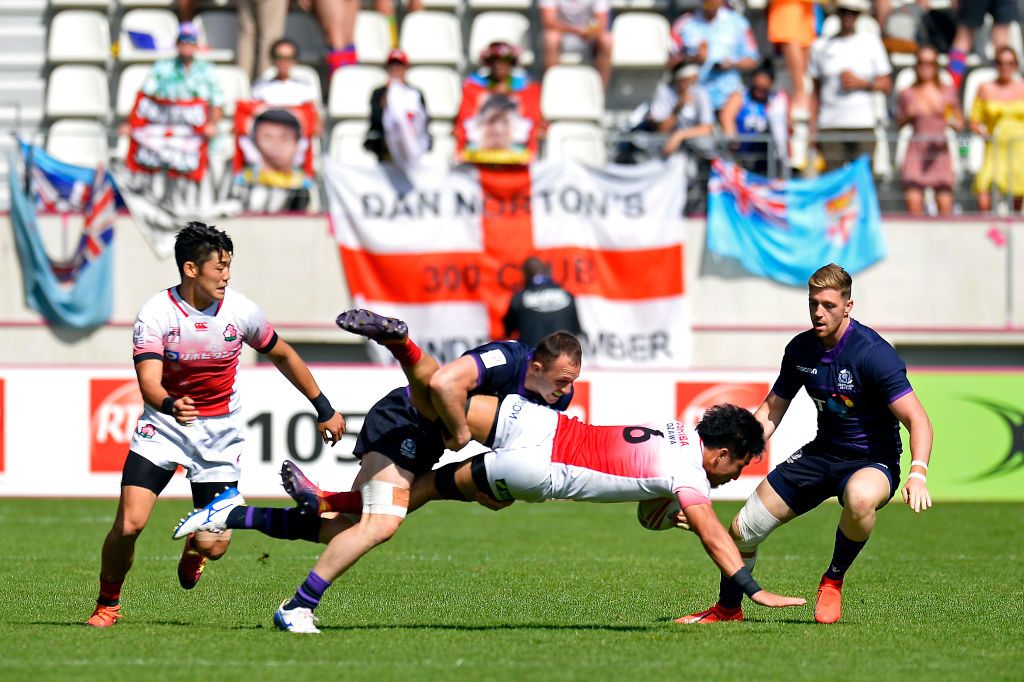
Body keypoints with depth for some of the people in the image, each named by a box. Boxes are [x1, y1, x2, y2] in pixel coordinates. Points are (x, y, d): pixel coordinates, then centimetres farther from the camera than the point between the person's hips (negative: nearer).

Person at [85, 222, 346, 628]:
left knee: (214, 546, -9)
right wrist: (170, 405, -49)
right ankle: (108, 604, 11)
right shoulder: (156, 314, -16)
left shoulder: (240, 312, -8)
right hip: (163, 426, -1)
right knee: (129, 525, -17)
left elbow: (282, 356, 10)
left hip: (219, 433, 2)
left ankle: (195, 546, 32)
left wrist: (323, 408, 16)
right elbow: (149, 381, -26)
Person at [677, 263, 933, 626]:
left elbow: (917, 420, -27)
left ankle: (834, 581, -14)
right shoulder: (801, 349, -2)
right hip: (823, 453, 6)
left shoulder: (872, 352, -22)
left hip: (873, 460, -6)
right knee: (743, 529, 2)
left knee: (860, 498, -43)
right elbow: (771, 410, 12)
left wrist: (917, 474, -43)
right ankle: (728, 608, 32)